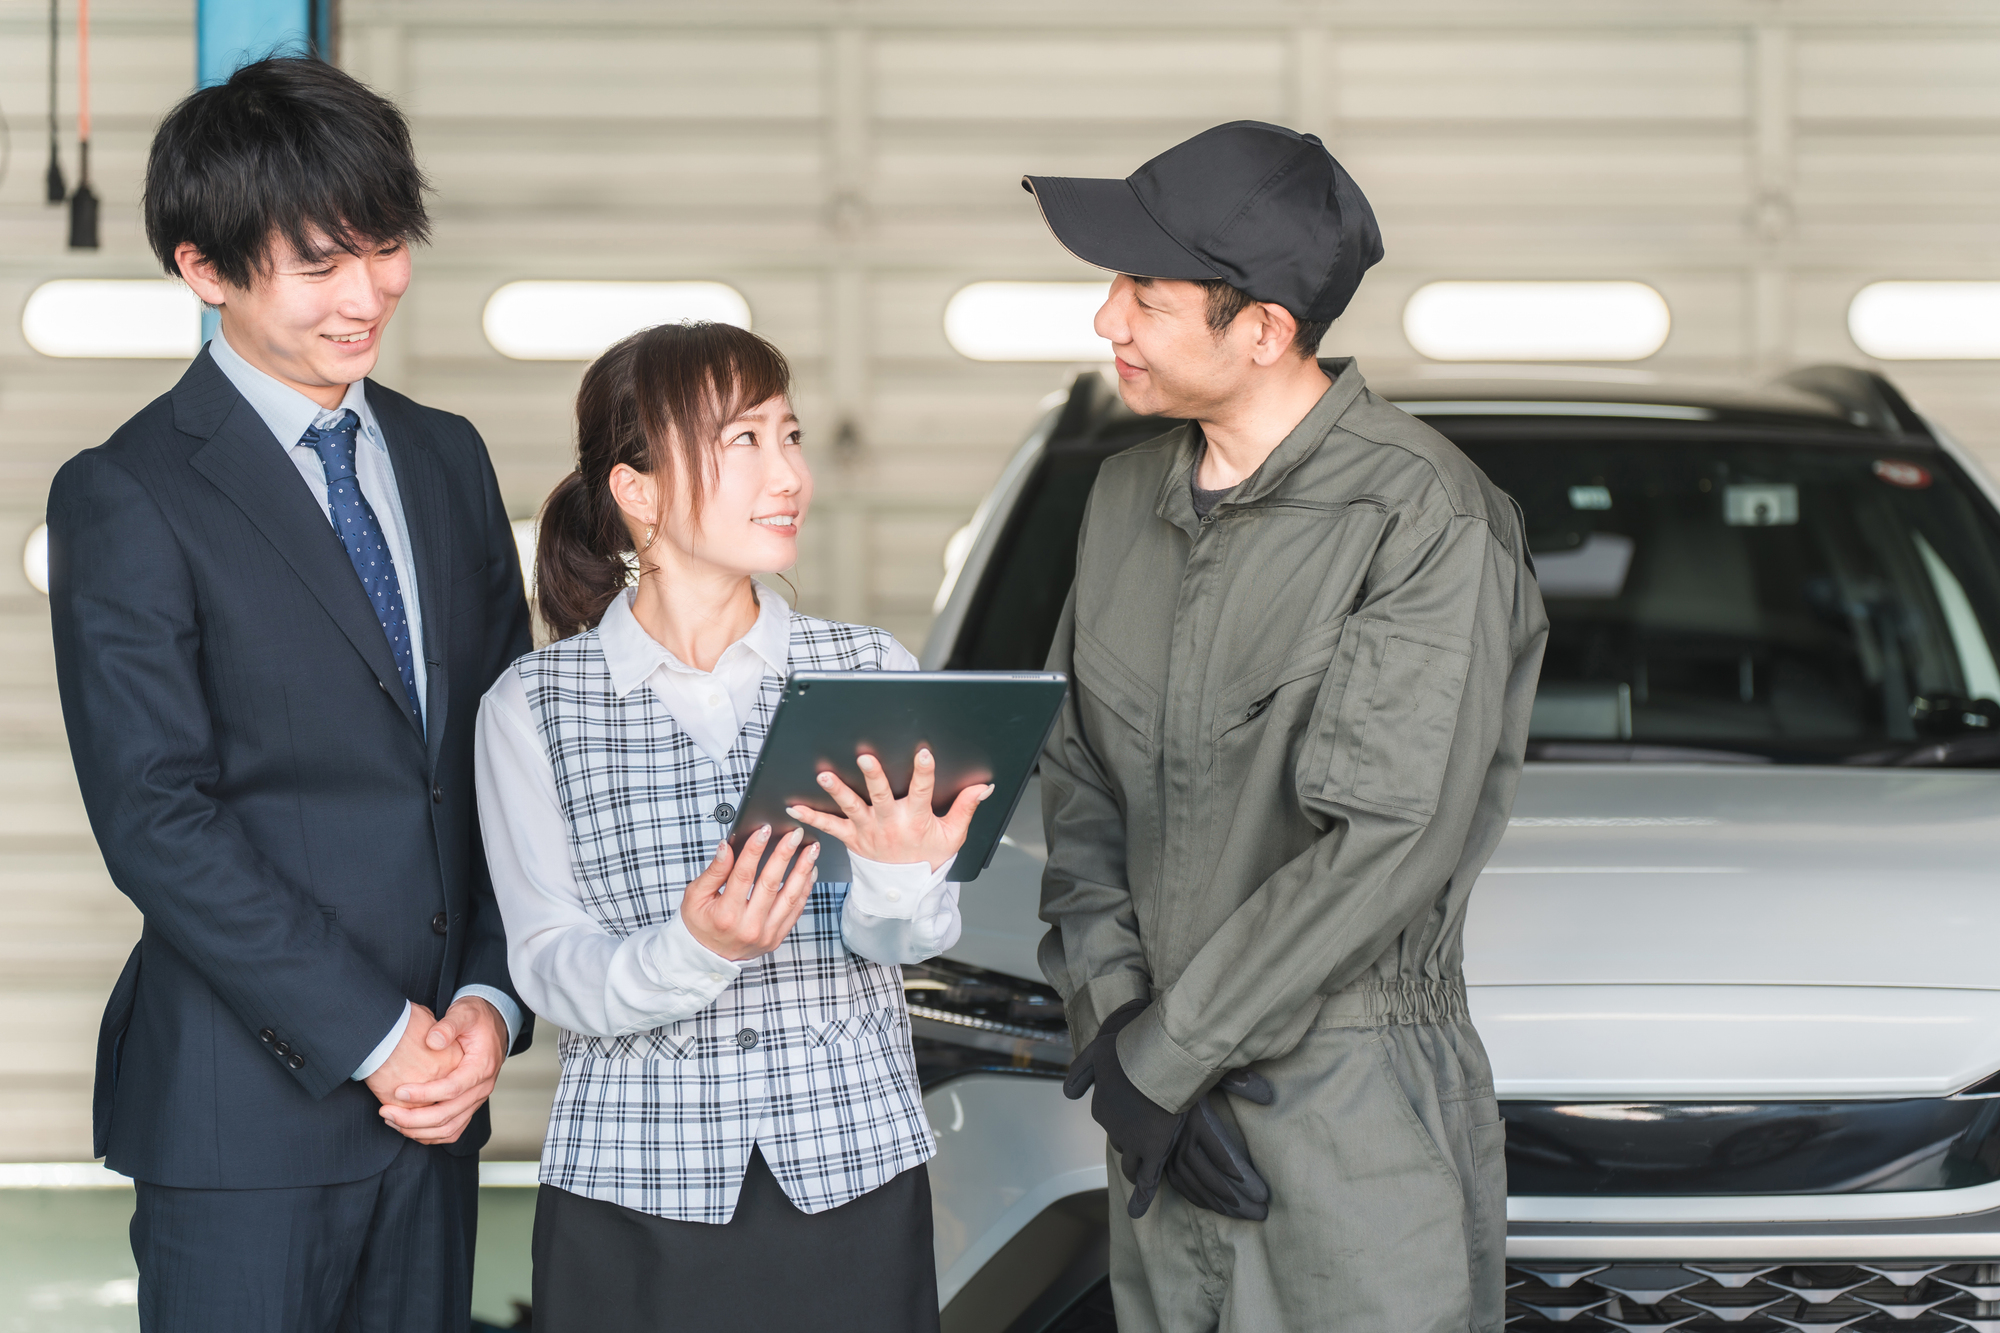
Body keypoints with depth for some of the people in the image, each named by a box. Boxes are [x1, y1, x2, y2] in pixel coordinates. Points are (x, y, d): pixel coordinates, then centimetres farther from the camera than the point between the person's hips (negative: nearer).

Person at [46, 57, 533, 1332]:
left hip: (439, 1090, 5)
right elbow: (159, 822, -13)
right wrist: (374, 1037, -14)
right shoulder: (127, 498, -7)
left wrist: (491, 1004, -2)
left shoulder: (447, 459, 12)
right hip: (247, 1109, -5)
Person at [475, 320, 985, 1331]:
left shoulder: (874, 671, 3)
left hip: (855, 1176, 2)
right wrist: (695, 952, -24)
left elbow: (907, 939, -4)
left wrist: (898, 879, -26)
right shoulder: (532, 708, -1)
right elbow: (551, 972, -5)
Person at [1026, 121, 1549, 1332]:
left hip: (1358, 1104, -6)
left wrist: (1165, 1050, -15)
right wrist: (1114, 1011, -6)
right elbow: (1077, 772, 9)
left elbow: (1387, 845, -20)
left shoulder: (1424, 519, -16)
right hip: (1168, 1098, 6)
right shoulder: (1131, 497, 8)